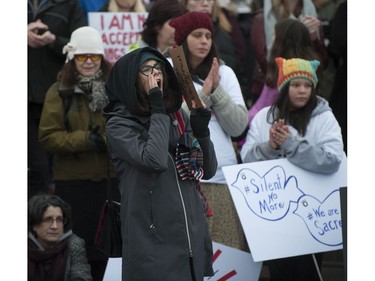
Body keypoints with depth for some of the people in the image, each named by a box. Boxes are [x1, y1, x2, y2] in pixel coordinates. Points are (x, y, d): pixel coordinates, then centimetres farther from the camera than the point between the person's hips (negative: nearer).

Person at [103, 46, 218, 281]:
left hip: (192, 233, 5)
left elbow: (208, 171, 11)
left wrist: (202, 133, -6)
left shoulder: (179, 116, 11)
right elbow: (155, 161, -21)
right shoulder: (119, 124, -4)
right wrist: (157, 111, -13)